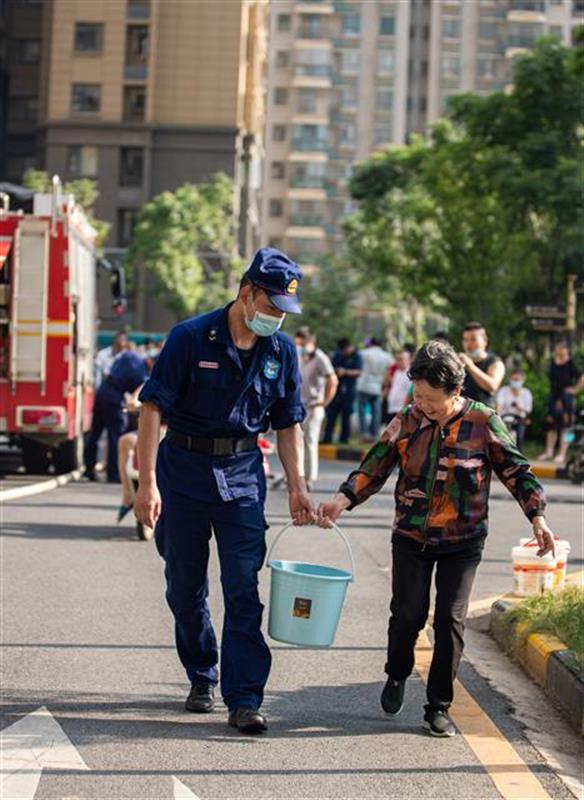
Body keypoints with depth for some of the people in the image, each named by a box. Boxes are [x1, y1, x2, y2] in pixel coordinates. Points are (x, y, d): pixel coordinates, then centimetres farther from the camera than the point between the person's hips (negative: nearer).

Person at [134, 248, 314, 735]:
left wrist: (297, 486, 5)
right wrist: (148, 481, -17)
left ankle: (245, 698, -8)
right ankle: (202, 677, 28)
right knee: (185, 586, 9)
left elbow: (288, 423, 12)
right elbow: (153, 407, -12)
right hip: (184, 469, -1)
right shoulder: (191, 337, -10)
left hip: (243, 474, 2)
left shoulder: (281, 351, 2)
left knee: (243, 588, -7)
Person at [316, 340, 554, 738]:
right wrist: (343, 499, -14)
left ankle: (439, 706, 10)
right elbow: (376, 466, 0)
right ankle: (397, 674, 28)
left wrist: (538, 518, -9)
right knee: (408, 613, -4)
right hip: (411, 537, 1)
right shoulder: (407, 421, -3)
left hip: (463, 542, -1)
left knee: (451, 619, -3)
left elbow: (516, 470, -1)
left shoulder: (483, 423, -8)